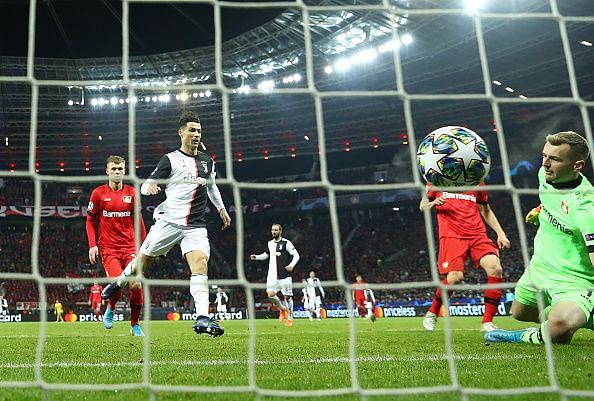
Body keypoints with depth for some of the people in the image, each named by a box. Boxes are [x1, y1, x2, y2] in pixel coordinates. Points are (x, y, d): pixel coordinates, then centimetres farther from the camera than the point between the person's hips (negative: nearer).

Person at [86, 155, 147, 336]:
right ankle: (110, 308, 17)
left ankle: (135, 325, 11)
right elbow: (90, 220, 7)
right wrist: (92, 245, -3)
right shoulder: (98, 193, 1)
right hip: (108, 248, -2)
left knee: (136, 285, -7)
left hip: (129, 246, 2)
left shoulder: (131, 193, 6)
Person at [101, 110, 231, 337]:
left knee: (200, 265, -19)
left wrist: (221, 208, 35)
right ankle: (118, 283, 41)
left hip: (196, 226, 3)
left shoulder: (207, 161, 14)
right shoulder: (171, 159, -1)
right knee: (142, 261, 9)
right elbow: (146, 185, -5)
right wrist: (148, 187, -28)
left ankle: (202, 319, -25)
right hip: (168, 222, -2)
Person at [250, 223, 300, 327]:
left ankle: (290, 318, 11)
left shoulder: (286, 243, -5)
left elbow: (296, 255, -7)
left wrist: (292, 265, -22)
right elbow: (266, 254, 29)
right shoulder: (270, 243, 13)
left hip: (284, 275, -5)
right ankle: (282, 309, 18)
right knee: (270, 294, -8)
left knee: (287, 296, -2)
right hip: (272, 275, 5)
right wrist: (256, 257, 13)